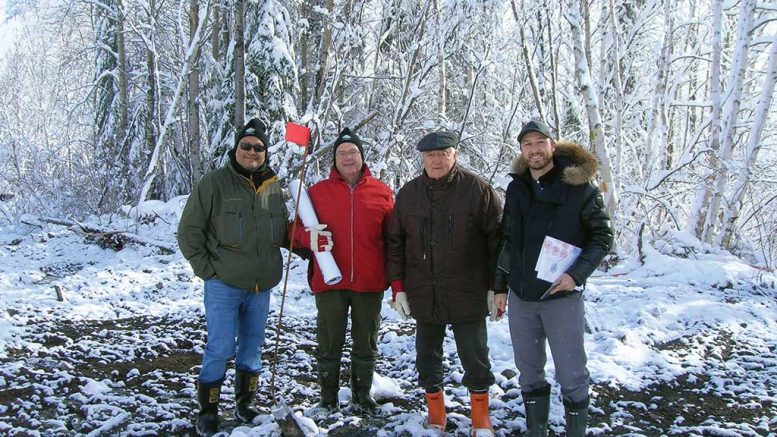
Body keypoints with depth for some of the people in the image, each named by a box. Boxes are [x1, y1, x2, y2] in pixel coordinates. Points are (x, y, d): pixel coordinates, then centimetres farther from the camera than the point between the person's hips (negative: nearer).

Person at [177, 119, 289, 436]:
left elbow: (283, 231, 20)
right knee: (220, 349, -4)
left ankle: (244, 405, 29)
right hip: (223, 285, -5)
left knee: (252, 348, 14)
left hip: (261, 288, 5)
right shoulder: (215, 183, -6)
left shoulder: (274, 188, 9)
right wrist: (207, 269, -8)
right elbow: (189, 230, -5)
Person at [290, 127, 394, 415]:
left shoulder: (382, 192, 4)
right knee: (329, 345, 8)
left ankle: (362, 394, 30)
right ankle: (328, 400, 22)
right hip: (329, 283, 0)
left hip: (370, 283, 1)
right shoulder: (317, 192, 4)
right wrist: (309, 236, -17)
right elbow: (297, 232, 7)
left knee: (366, 345, 13)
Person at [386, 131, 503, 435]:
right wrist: (398, 287, 3)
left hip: (468, 295, -3)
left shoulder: (477, 190, -6)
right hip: (423, 295, 3)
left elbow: (497, 239, -5)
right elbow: (395, 243, 8)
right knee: (427, 357, 14)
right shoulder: (408, 194, 5)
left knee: (475, 358, 7)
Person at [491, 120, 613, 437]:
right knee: (529, 373, 14)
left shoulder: (579, 186, -8)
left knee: (571, 376, 2)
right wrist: (499, 287, 13)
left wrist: (577, 274, -18)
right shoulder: (516, 188, 7)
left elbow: (602, 235, -6)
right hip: (520, 298, 5)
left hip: (562, 296, -5)